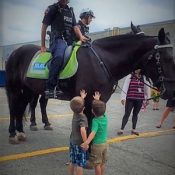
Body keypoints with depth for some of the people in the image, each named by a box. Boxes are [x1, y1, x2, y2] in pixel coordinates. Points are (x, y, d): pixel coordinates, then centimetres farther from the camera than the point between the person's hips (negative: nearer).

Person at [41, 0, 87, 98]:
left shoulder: (71, 10, 23)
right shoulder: (53, 8, 5)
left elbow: (75, 26, 15)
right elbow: (44, 27, 4)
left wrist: (81, 37, -8)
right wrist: (43, 46, 2)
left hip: (70, 41, 7)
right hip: (58, 39, -7)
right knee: (59, 56, -36)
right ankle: (50, 88, -37)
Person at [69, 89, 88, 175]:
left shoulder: (75, 113, -3)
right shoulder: (83, 118, -25)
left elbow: (77, 105, 21)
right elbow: (82, 130, -40)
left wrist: (82, 98, 31)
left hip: (72, 142, 8)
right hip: (79, 144, -7)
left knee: (72, 161, 20)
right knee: (80, 164, 5)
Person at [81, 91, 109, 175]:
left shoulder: (95, 121, -26)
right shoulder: (105, 117, -8)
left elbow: (93, 133, -40)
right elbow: (101, 108, 12)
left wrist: (86, 142, -52)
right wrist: (97, 100, 23)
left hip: (97, 145, -7)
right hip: (105, 143, 7)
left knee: (97, 164, 10)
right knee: (102, 163, 21)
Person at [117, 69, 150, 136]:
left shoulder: (144, 77, 2)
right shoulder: (129, 76, -4)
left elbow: (147, 88, 8)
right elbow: (125, 87, -6)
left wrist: (147, 99, 8)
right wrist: (123, 97, -12)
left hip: (139, 99, 2)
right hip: (130, 99, -2)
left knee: (135, 114, 13)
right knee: (127, 114, 1)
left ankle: (133, 129, 25)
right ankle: (121, 129, 7)